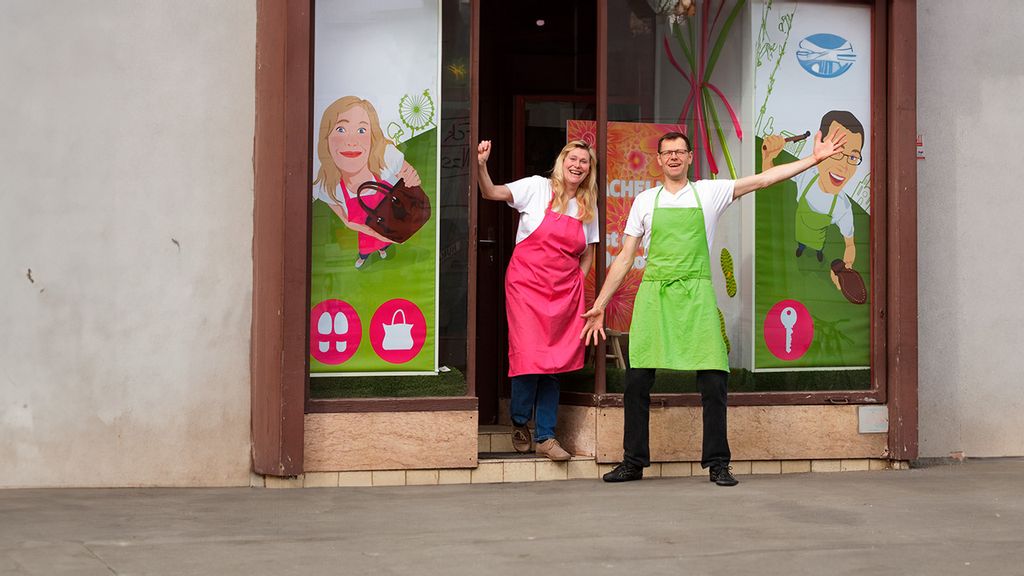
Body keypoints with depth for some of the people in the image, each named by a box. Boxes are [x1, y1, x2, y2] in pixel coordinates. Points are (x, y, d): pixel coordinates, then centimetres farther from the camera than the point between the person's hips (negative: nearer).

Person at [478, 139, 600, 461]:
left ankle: (545, 437, 9)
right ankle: (519, 422, 14)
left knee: (554, 362, 2)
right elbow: (491, 193, -10)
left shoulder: (589, 207, 11)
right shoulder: (537, 187, -1)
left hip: (565, 291, 4)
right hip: (526, 283, -4)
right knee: (529, 356, -11)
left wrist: (577, 284, 6)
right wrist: (481, 166, -27)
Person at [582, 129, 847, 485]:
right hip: (653, 295, 1)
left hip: (696, 295, -1)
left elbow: (763, 179, 5)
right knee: (637, 380, -3)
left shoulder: (709, 193, 10)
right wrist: (599, 305, 9)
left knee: (713, 378, -9)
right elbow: (624, 259, 14)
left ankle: (717, 463, 1)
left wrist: (814, 158, -2)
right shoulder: (645, 201, 13)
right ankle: (633, 462, 8)